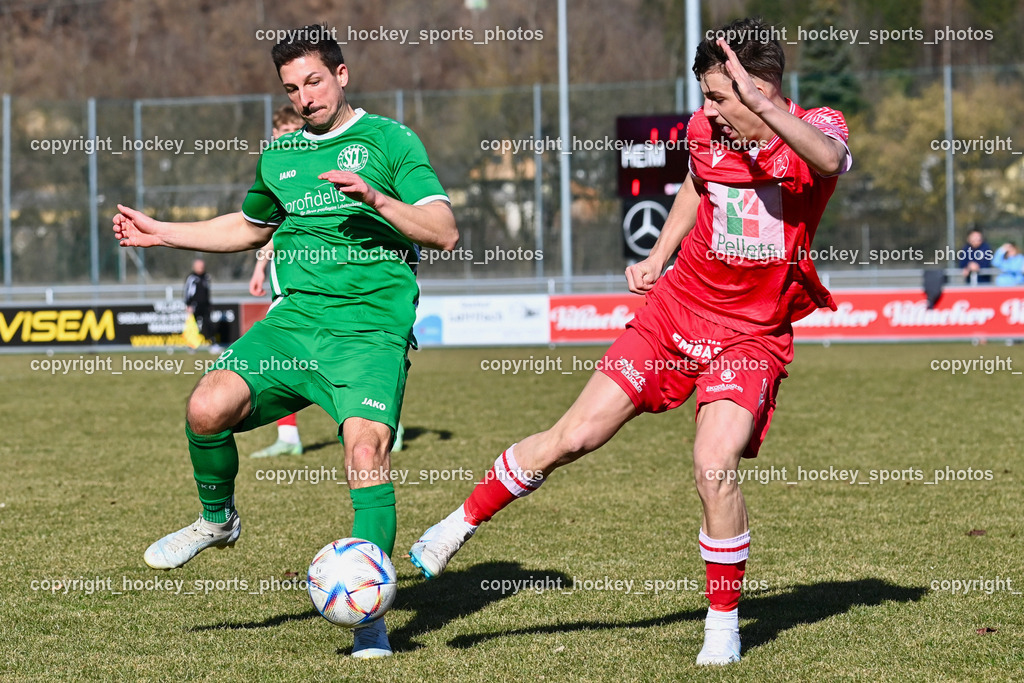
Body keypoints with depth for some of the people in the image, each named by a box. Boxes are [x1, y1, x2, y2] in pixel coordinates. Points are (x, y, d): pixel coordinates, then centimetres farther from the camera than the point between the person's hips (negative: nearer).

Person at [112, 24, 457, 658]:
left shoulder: (389, 140, 1)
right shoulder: (279, 156, 18)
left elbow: (445, 232, -7)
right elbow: (250, 227, 37)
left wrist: (376, 198, -21)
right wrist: (162, 232, 32)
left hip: (372, 327, -5)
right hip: (296, 318, 5)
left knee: (366, 450, -23)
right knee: (208, 406, -17)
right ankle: (218, 519, 13)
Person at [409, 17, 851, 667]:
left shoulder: (816, 127, -14)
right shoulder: (704, 131, -2)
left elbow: (830, 159, -41)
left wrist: (763, 108, -53)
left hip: (752, 336, -3)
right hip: (677, 307, 3)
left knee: (716, 466, -21)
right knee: (574, 435, -2)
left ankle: (724, 624, -2)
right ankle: (461, 524, 18)